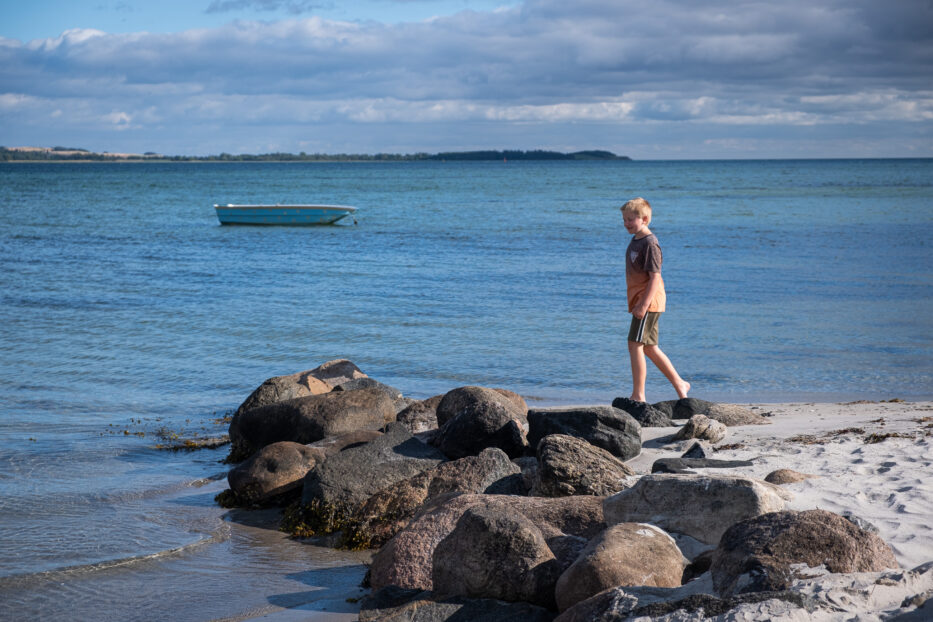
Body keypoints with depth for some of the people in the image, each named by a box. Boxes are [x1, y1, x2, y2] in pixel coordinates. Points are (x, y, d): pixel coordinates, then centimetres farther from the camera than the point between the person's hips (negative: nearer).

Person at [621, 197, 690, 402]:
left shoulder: (649, 244, -15)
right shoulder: (635, 241, 14)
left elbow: (655, 277, -20)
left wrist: (644, 304, -24)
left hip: (649, 302, -10)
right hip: (640, 302, 10)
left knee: (635, 345, -10)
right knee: (649, 348, 14)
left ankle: (638, 396, -8)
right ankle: (679, 384, 25)